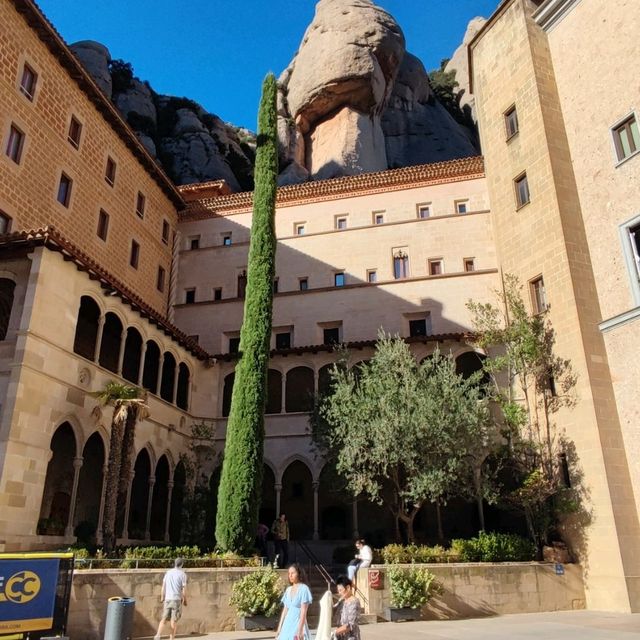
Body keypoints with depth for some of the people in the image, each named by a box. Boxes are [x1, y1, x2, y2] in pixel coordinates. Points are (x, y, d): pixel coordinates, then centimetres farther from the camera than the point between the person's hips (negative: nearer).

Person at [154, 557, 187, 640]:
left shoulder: (168, 572, 6)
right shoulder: (182, 574, -6)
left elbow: (163, 586, 8)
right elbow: (184, 589, -6)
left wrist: (162, 597, 18)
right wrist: (185, 600, 4)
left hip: (167, 598, 3)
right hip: (177, 599, -3)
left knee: (164, 618, 9)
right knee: (174, 620, 5)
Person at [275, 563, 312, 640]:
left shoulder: (304, 589, -10)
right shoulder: (288, 590, 10)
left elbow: (303, 612, -14)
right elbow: (285, 610, 13)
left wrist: (299, 630, -18)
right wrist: (279, 628, 10)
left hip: (298, 624, -6)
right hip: (287, 625, 6)